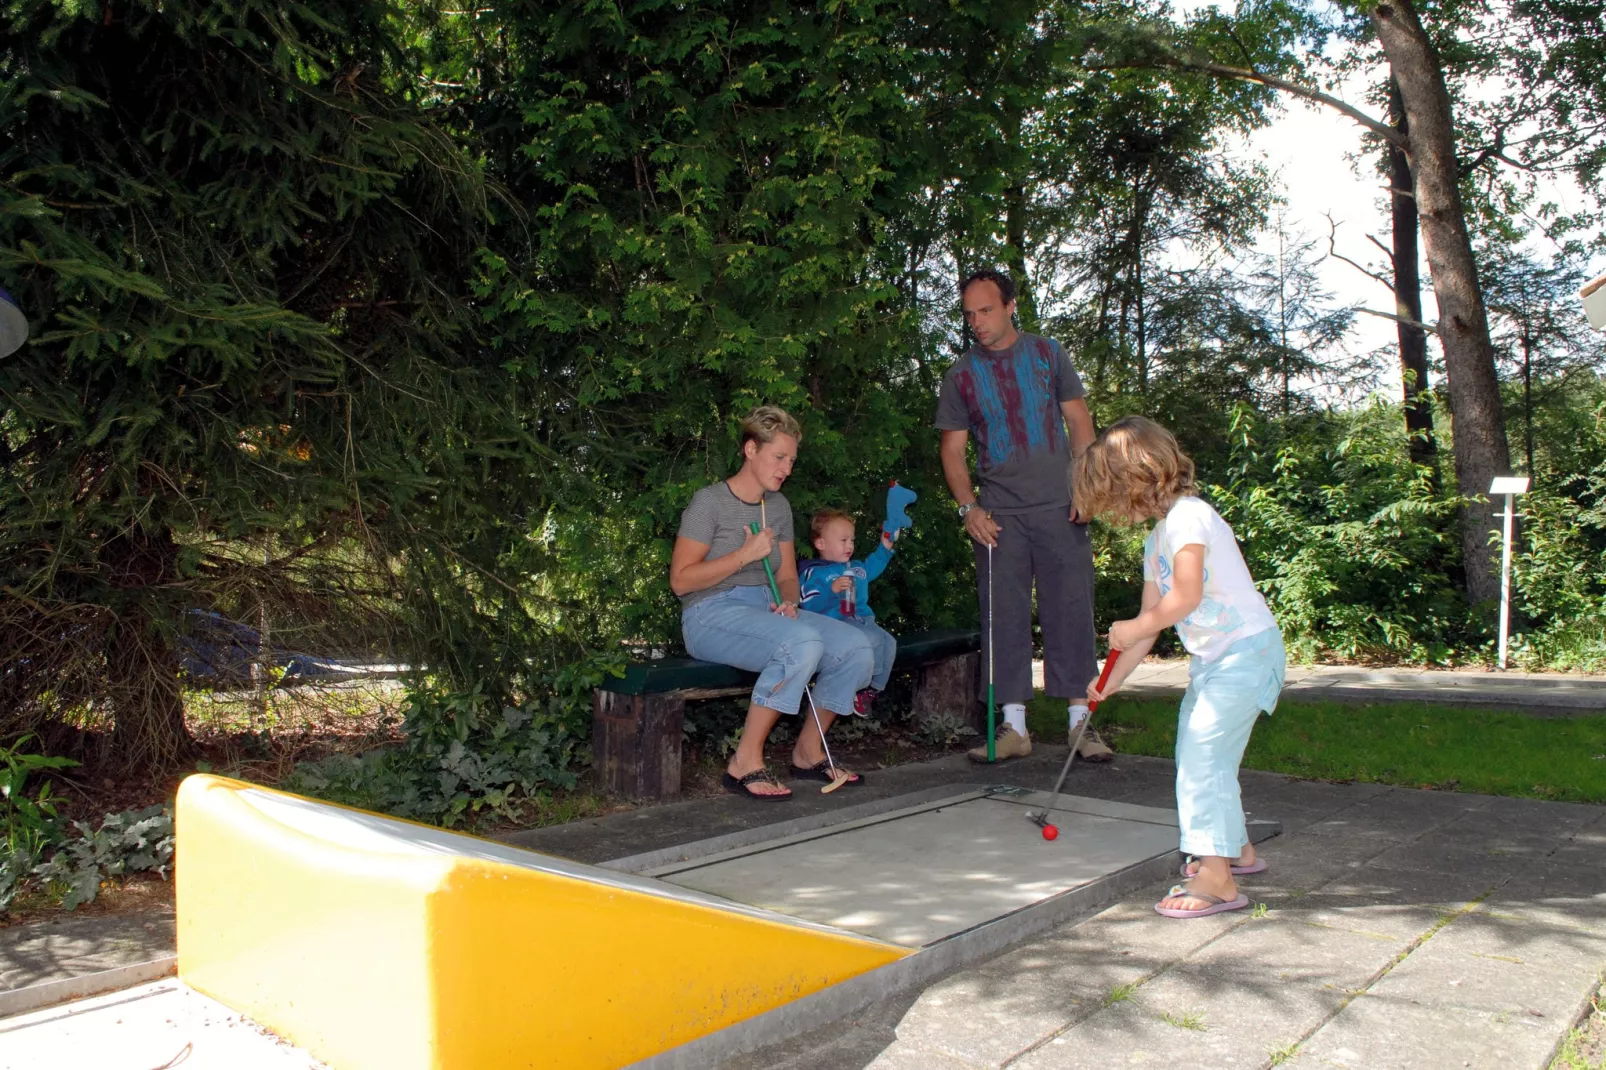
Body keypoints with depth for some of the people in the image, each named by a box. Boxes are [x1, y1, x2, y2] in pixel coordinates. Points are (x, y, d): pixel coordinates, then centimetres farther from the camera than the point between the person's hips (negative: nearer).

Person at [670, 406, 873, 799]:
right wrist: (745, 554, -16)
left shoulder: (778, 506, 16)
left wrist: (787, 602, -4)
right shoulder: (710, 501, -5)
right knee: (803, 642, -35)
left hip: (765, 611, 7)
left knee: (856, 646, -14)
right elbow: (680, 580, -11)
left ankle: (808, 752, 4)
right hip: (711, 615, -7)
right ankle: (745, 763, -25)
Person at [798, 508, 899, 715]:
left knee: (889, 643, -9)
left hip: (863, 619, 9)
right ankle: (861, 686, -11)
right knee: (872, 639, -28)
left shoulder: (856, 567, 20)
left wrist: (885, 547, 28)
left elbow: (872, 567, 40)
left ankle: (872, 690, 1)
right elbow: (809, 606, -16)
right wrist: (832, 590, -28)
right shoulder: (814, 573, -6)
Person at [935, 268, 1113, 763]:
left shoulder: (1048, 353, 8)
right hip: (999, 514, 1)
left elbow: (1079, 422, 7)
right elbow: (952, 449, 9)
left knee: (1070, 611, -2)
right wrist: (968, 507, -5)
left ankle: (1080, 722, 6)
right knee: (1004, 617, 0)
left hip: (1060, 508, -1)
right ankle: (1014, 726, 7)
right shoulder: (961, 375, 9)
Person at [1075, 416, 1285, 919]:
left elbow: (1187, 597, -27)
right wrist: (1112, 679, 16)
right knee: (1196, 755, 17)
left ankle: (1217, 879, -9)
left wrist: (1131, 629, -13)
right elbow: (1152, 617, 17)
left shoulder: (1188, 515, -16)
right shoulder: (1157, 537, 14)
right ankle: (1236, 849, 35)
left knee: (1202, 754, -13)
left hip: (1247, 650, -10)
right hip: (1213, 659, 10)